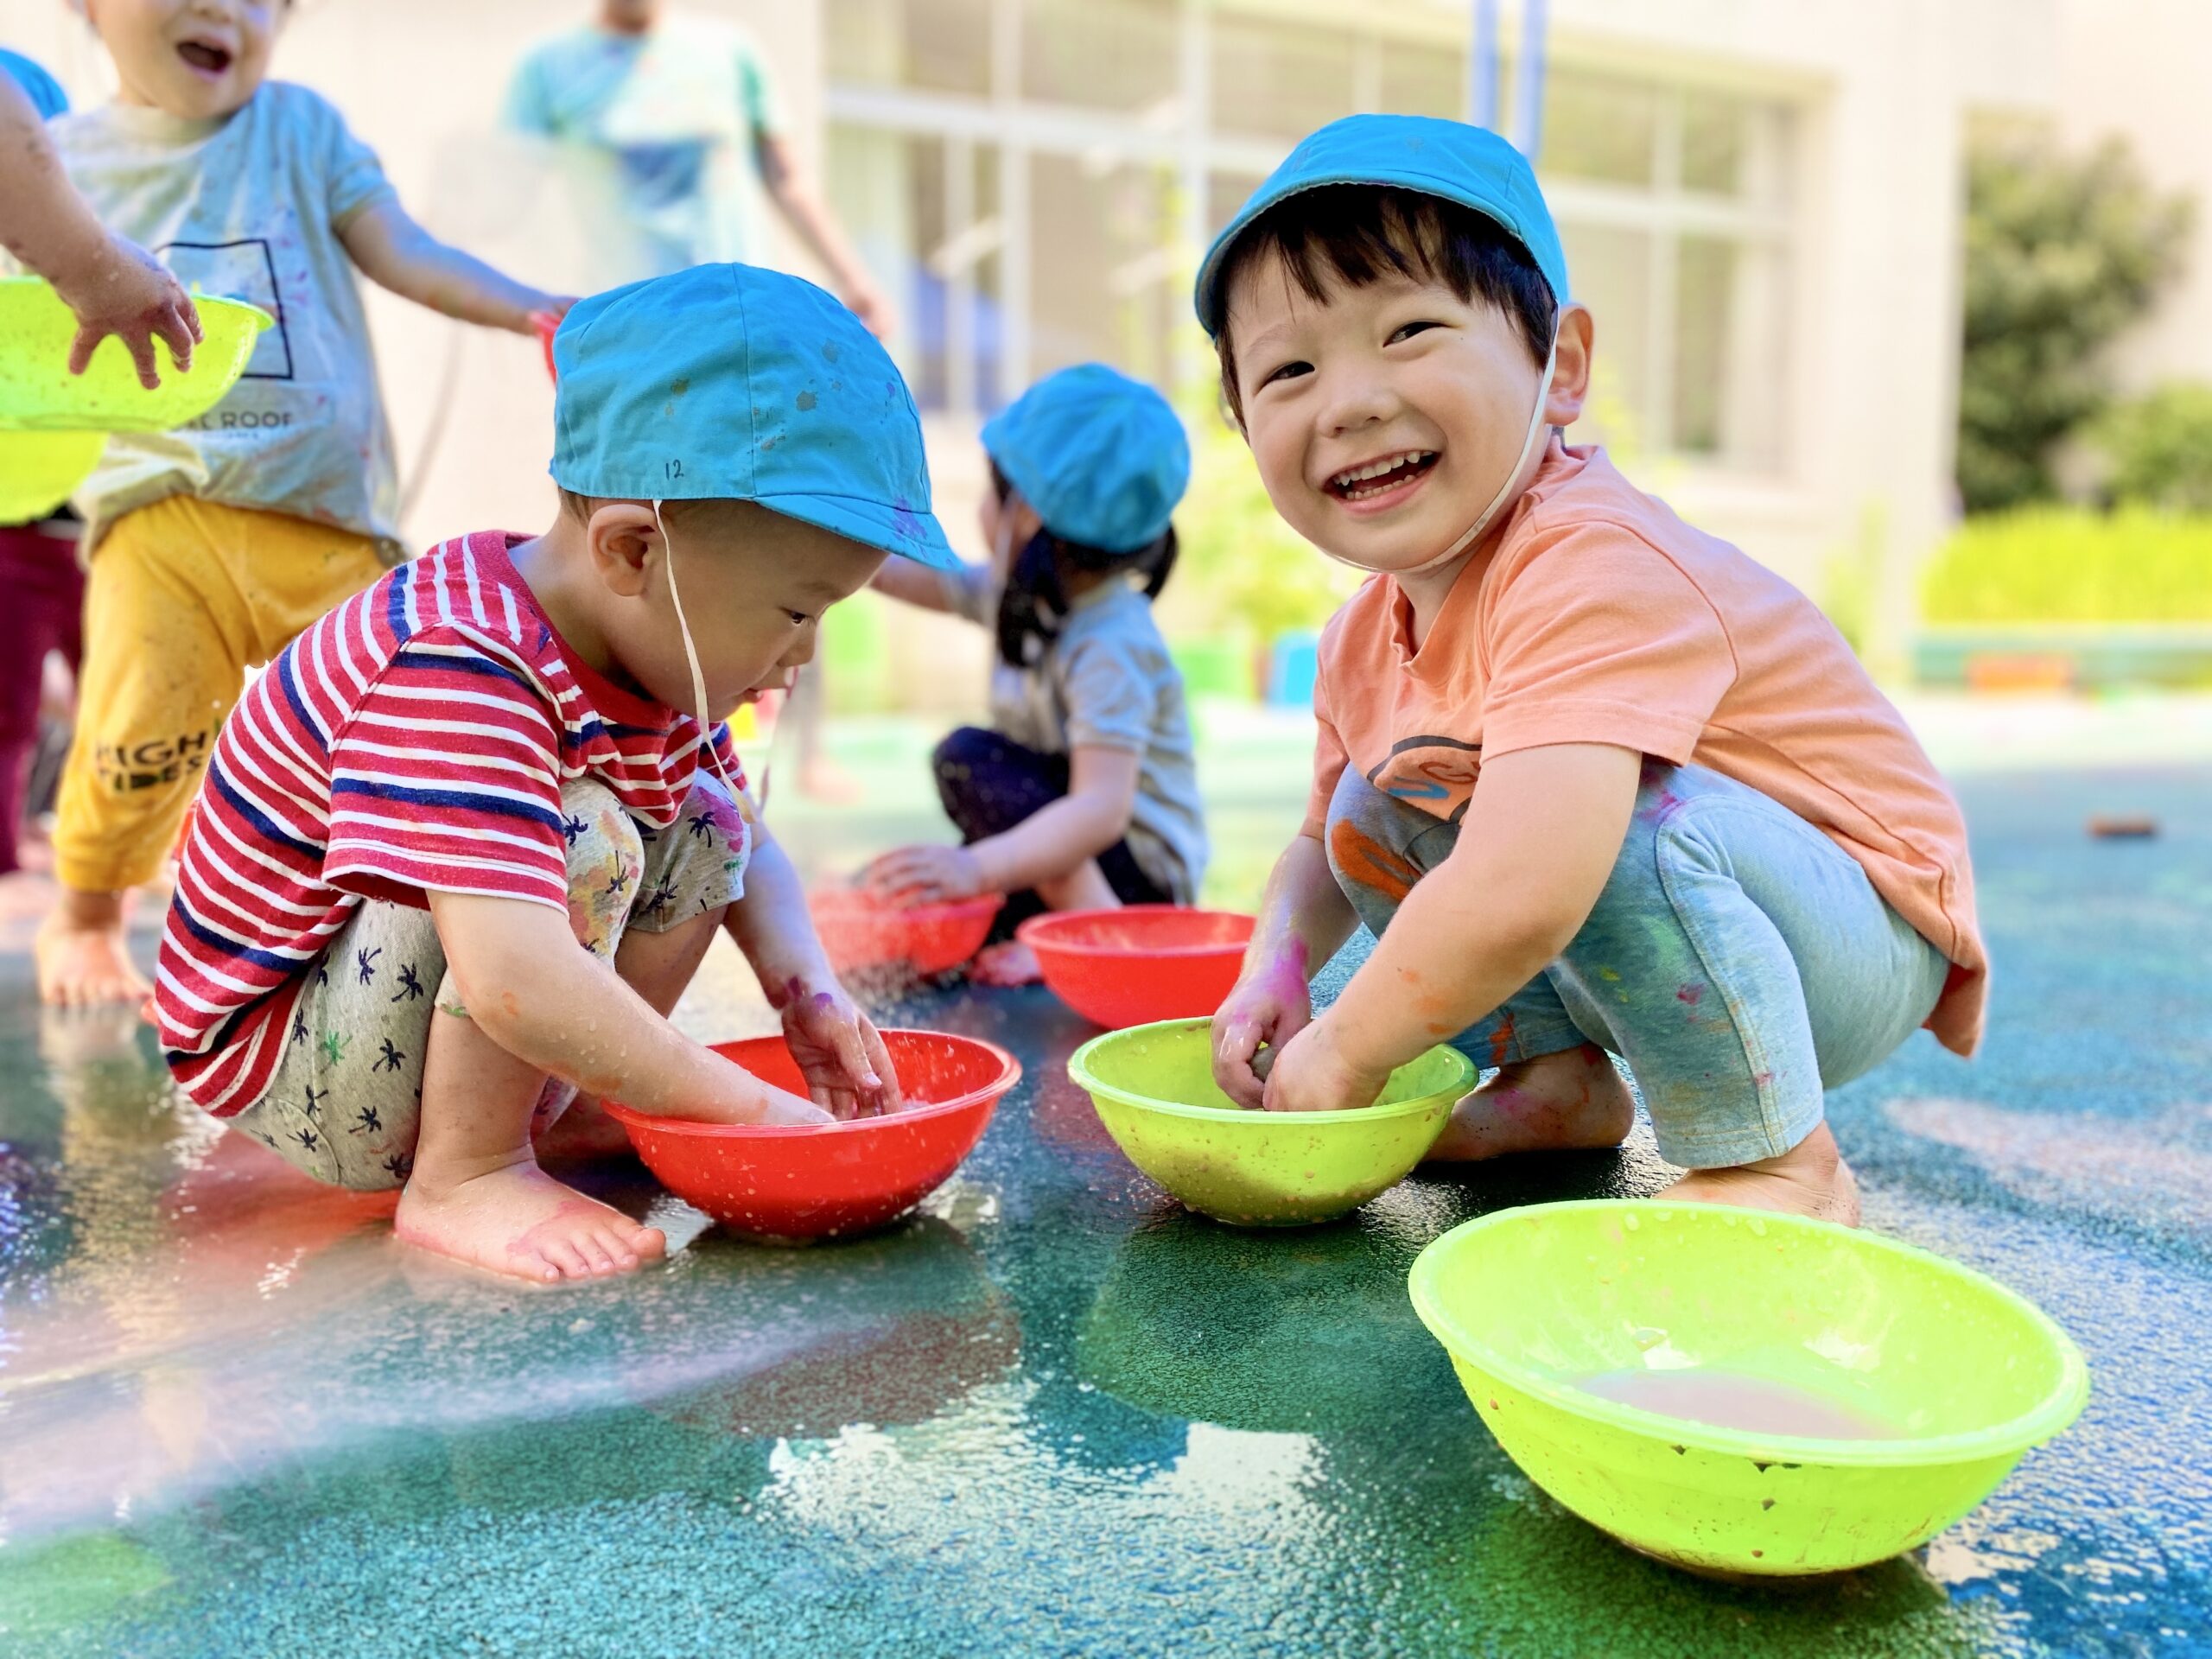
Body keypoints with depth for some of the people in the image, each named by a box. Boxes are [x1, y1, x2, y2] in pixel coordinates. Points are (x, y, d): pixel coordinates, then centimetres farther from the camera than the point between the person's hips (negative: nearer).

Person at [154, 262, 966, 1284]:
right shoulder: (458, 675, -34)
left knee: (704, 824, 1)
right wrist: (750, 1109, -34)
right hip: (282, 1056, -8)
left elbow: (748, 848, 7)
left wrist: (804, 987, -12)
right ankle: (460, 1178, -15)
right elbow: (518, 985, -44)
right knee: (582, 839, -30)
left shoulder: (646, 647, -5)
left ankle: (551, 1111, 2)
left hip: (419, 1020, 9)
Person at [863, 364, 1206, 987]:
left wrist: (978, 867, -48)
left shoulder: (1110, 650, -27)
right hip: (1068, 864, 8)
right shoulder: (1025, 595, 0)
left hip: (1139, 875, -8)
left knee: (969, 755, -22)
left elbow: (1101, 811, -37)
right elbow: (907, 577, 13)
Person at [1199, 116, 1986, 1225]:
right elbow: (1317, 851, 12)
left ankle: (1777, 1163, -15)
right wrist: (1275, 971, -9)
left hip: (1860, 940, -7)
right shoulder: (1367, 637, -3)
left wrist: (1347, 1047, -26)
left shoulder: (1594, 570, -31)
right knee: (1371, 813, 1)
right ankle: (1560, 1079, 9)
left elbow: (1519, 898, -43)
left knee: (1630, 818, -36)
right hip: (1661, 930, 8)